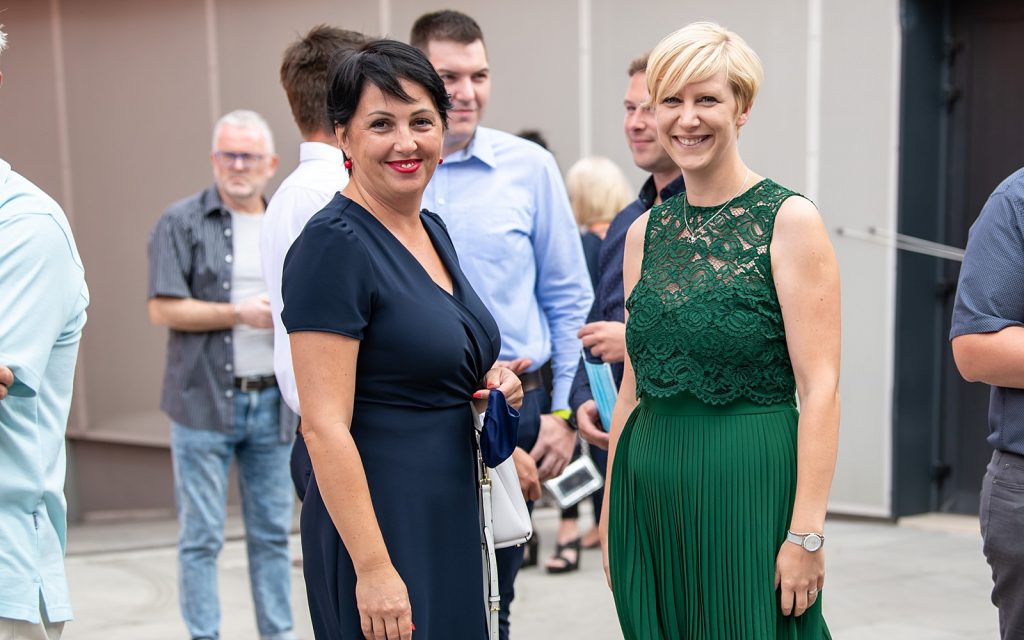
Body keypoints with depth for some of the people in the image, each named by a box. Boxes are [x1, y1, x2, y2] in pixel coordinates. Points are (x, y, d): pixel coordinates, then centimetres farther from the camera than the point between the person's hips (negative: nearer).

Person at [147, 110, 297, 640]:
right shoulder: (181, 223, -1)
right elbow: (162, 309, -9)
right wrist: (239, 313, -15)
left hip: (273, 402, 4)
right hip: (204, 402, -4)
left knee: (272, 532, 9)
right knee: (201, 536, 0)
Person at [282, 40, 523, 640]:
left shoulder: (433, 231, 9)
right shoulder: (333, 245, -15)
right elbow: (325, 425, -20)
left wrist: (491, 383, 2)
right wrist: (372, 568, -23)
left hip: (455, 519, 8)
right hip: (381, 520, -8)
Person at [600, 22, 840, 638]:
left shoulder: (789, 220, -7)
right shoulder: (645, 233, 9)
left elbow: (821, 389, -11)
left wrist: (807, 533, -16)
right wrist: (610, 516, 12)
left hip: (749, 485, -5)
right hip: (650, 491, 5)